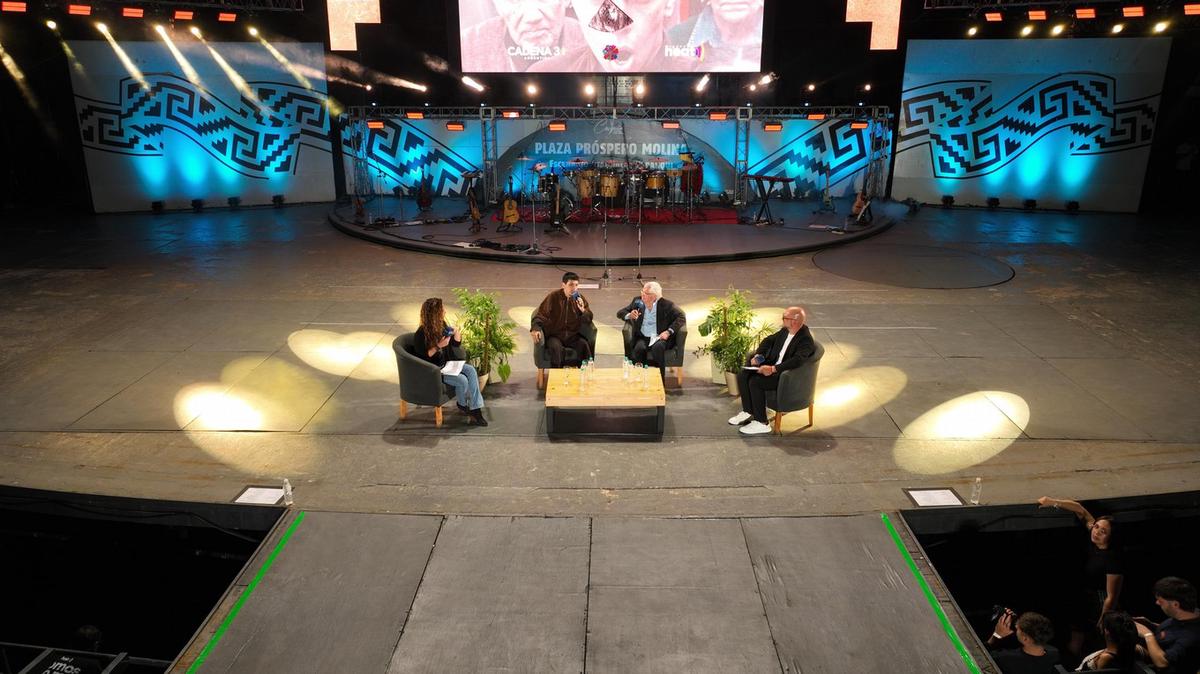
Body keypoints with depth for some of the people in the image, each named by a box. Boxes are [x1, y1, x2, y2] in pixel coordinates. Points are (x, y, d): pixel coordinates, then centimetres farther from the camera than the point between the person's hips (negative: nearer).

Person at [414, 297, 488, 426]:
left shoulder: (441, 325, 1)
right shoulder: (421, 334, -22)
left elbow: (456, 344, 9)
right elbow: (422, 357, -20)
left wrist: (457, 334, -13)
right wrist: (438, 346, -28)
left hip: (445, 364, 8)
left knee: (470, 370, -12)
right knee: (462, 380, -22)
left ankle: (475, 409, -14)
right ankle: (462, 405, 10)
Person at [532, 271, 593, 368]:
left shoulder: (580, 298, 4)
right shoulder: (553, 296, -4)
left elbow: (588, 320, 5)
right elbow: (541, 315, -4)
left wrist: (583, 310, -17)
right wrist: (535, 329, -23)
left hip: (572, 335, 2)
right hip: (554, 335, -2)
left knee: (584, 345, -27)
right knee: (555, 347, -34)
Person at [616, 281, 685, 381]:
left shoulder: (666, 304, 0)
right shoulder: (637, 301, 9)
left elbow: (681, 317, -3)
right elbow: (620, 313, 15)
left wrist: (669, 332, -17)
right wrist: (629, 316, -10)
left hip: (660, 337, -2)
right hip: (642, 338, 2)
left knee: (658, 347, -36)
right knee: (639, 348, -33)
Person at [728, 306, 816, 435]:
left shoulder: (806, 340, -20)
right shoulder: (785, 330, 6)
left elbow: (796, 361, -34)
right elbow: (769, 341, 18)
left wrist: (773, 369, -38)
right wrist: (758, 356, 1)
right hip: (771, 366, 9)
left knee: (755, 382, -27)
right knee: (742, 375, -7)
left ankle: (761, 423, -16)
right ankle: (748, 412, 6)